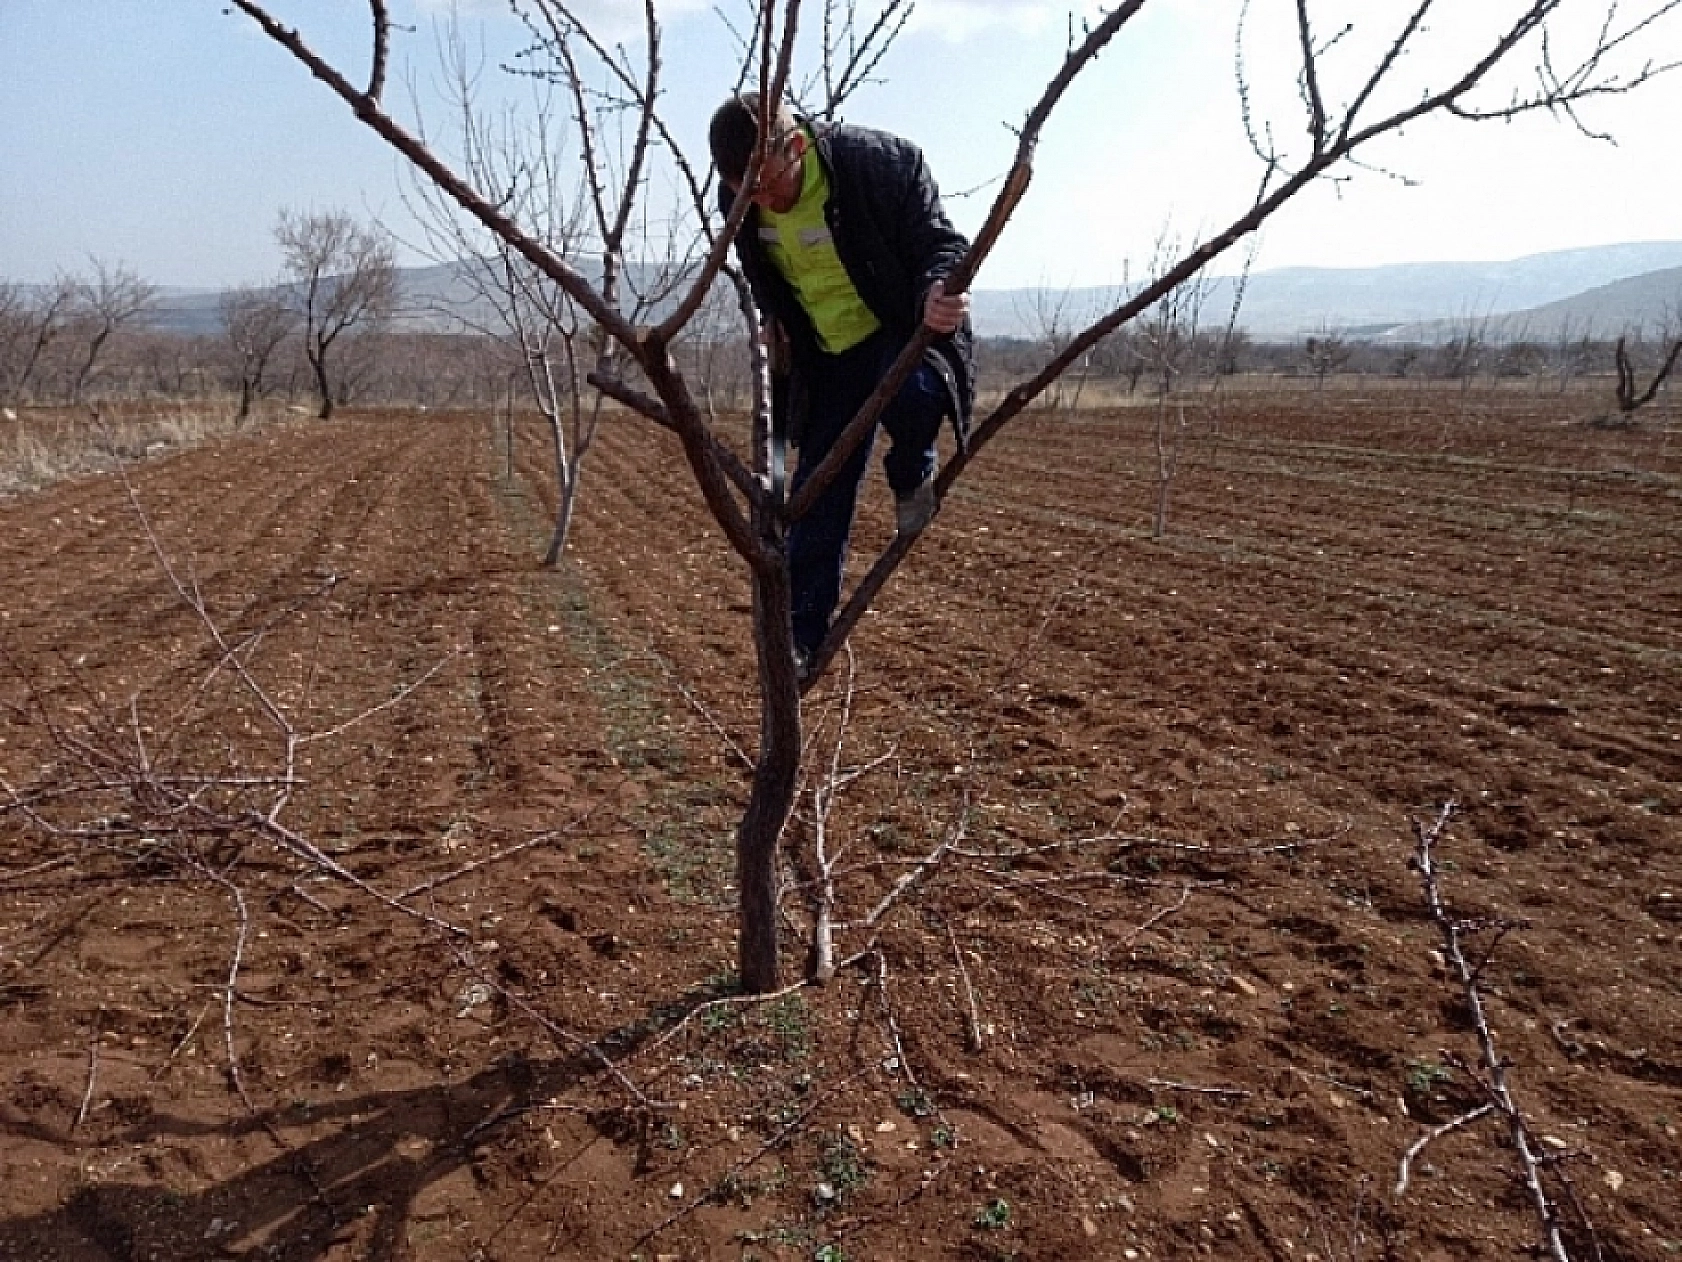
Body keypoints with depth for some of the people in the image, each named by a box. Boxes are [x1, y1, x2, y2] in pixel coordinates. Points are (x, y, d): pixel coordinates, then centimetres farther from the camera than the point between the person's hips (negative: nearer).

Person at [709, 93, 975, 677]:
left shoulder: (885, 162, -25)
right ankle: (803, 633, 13)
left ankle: (911, 474, -2)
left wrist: (939, 291, -40)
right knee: (818, 496, 1)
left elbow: (939, 244, -20)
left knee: (909, 394, -39)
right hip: (828, 356, 4)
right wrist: (773, 315, 6)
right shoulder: (740, 197, -9)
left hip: (901, 332, -4)